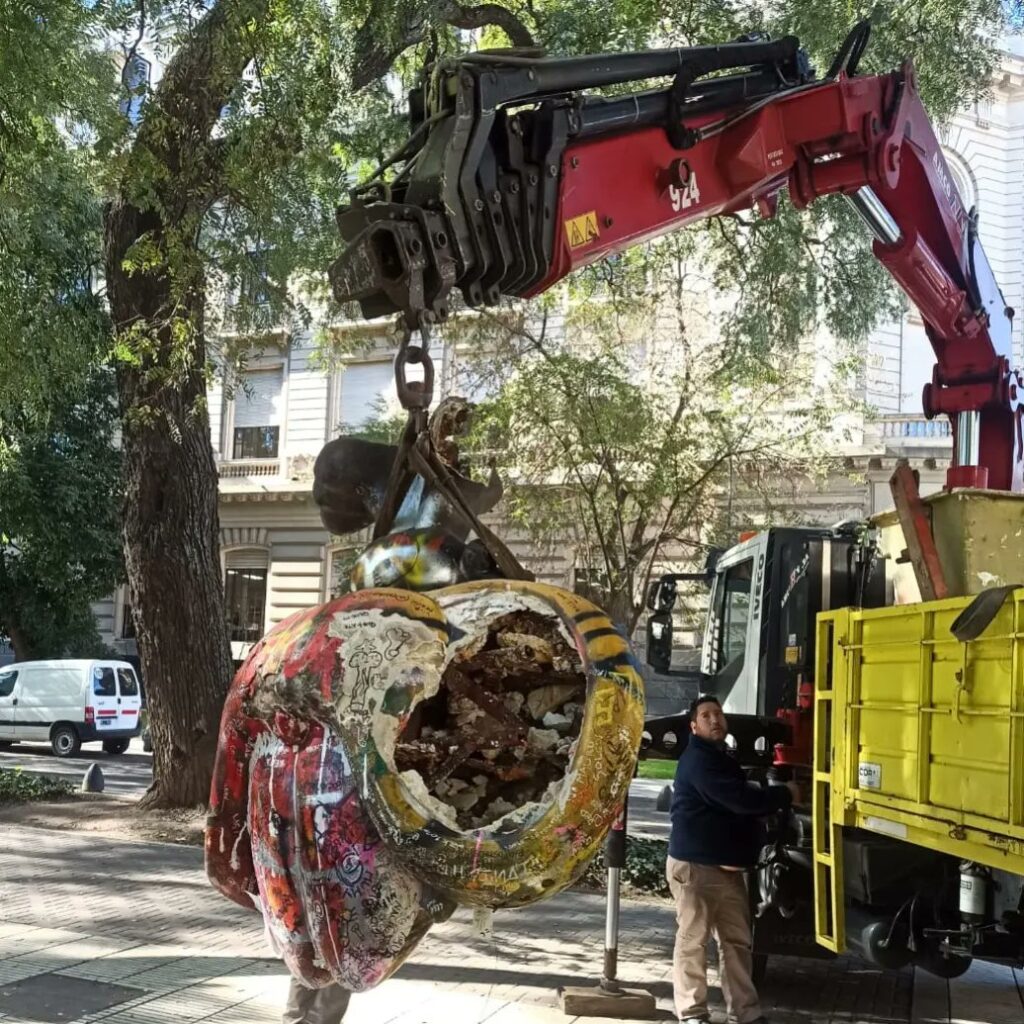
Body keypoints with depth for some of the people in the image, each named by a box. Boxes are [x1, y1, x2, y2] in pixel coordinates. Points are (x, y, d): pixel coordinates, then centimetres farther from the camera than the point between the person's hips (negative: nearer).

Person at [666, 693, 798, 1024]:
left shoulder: (720, 757, 19)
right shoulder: (698, 760, -16)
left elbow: (738, 802, 18)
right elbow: (740, 800, -24)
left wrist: (769, 799, -2)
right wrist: (783, 795, -11)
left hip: (728, 867, 10)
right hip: (695, 866, -10)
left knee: (737, 941, 11)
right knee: (693, 941, 0)